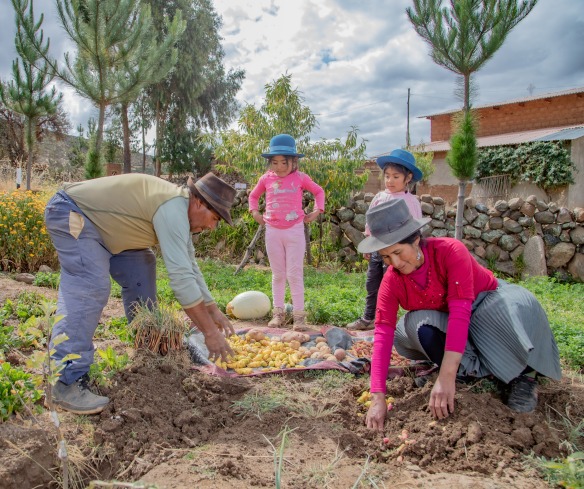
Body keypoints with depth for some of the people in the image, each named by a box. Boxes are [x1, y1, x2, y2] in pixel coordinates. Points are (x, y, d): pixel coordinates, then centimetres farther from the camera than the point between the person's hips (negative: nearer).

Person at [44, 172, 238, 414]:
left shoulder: (179, 211, 4)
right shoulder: (173, 208, -28)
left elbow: (189, 265, 12)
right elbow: (180, 275, -33)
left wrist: (213, 310, 11)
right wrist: (210, 332, -27)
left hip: (97, 221, 10)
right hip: (70, 212, -10)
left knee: (140, 268, 9)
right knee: (89, 289, -23)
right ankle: (66, 382, -20)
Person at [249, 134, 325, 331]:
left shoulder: (300, 178, -3)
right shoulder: (266, 179, 2)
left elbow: (318, 191, 12)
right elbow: (253, 195, 20)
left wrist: (317, 211, 1)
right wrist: (255, 212, 6)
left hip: (294, 230, -2)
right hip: (273, 231, 2)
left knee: (295, 274, -1)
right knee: (278, 274, 10)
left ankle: (299, 315, 4)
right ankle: (278, 313, 19)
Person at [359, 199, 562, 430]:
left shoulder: (450, 251, -32)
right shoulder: (391, 281, -20)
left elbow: (461, 312, -39)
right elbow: (383, 335, -26)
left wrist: (446, 377, -46)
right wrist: (378, 398, -36)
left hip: (487, 304, -2)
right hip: (443, 321, 3)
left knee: (518, 306, -36)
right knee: (415, 323, -31)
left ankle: (522, 373, -10)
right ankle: (475, 369, -13)